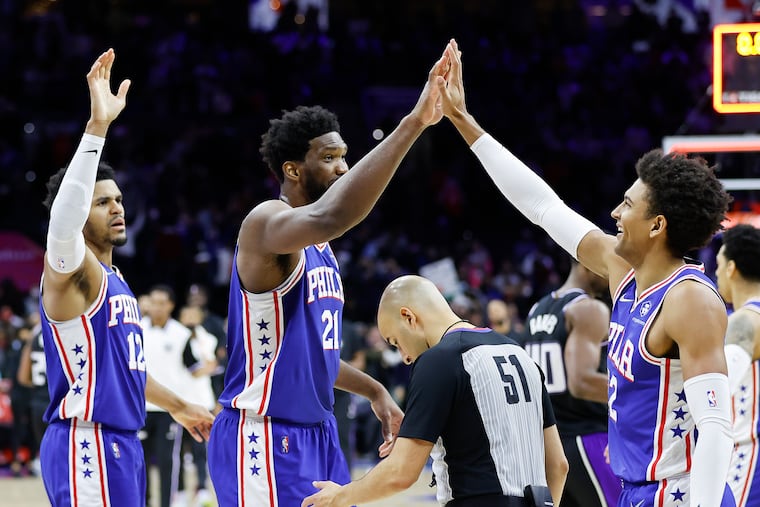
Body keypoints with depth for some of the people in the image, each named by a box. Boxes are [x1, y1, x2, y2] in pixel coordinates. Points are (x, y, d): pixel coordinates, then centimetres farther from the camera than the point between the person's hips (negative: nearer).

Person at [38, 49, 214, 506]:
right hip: (87, 445, -10)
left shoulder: (115, 281, 19)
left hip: (122, 445, 10)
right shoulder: (69, 270, -9)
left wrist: (178, 405, 41)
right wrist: (98, 125, -36)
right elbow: (64, 217, -31)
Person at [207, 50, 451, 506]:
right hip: (265, 438, -10)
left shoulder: (318, 247, 15)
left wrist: (373, 390, 18)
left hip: (317, 433, 10)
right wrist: (413, 124, -41)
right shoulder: (265, 224, -15)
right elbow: (330, 217, -39)